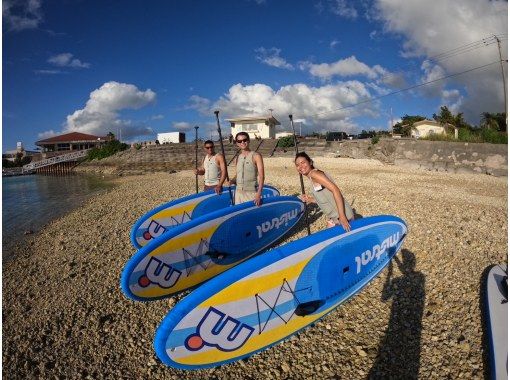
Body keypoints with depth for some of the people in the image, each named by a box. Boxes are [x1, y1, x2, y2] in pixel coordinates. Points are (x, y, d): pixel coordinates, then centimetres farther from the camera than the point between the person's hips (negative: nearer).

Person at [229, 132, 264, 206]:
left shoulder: (256, 156, -4)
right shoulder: (237, 158, 12)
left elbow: (261, 176, -12)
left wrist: (259, 194, -22)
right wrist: (232, 181, -2)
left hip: (252, 193, -5)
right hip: (239, 192, 5)